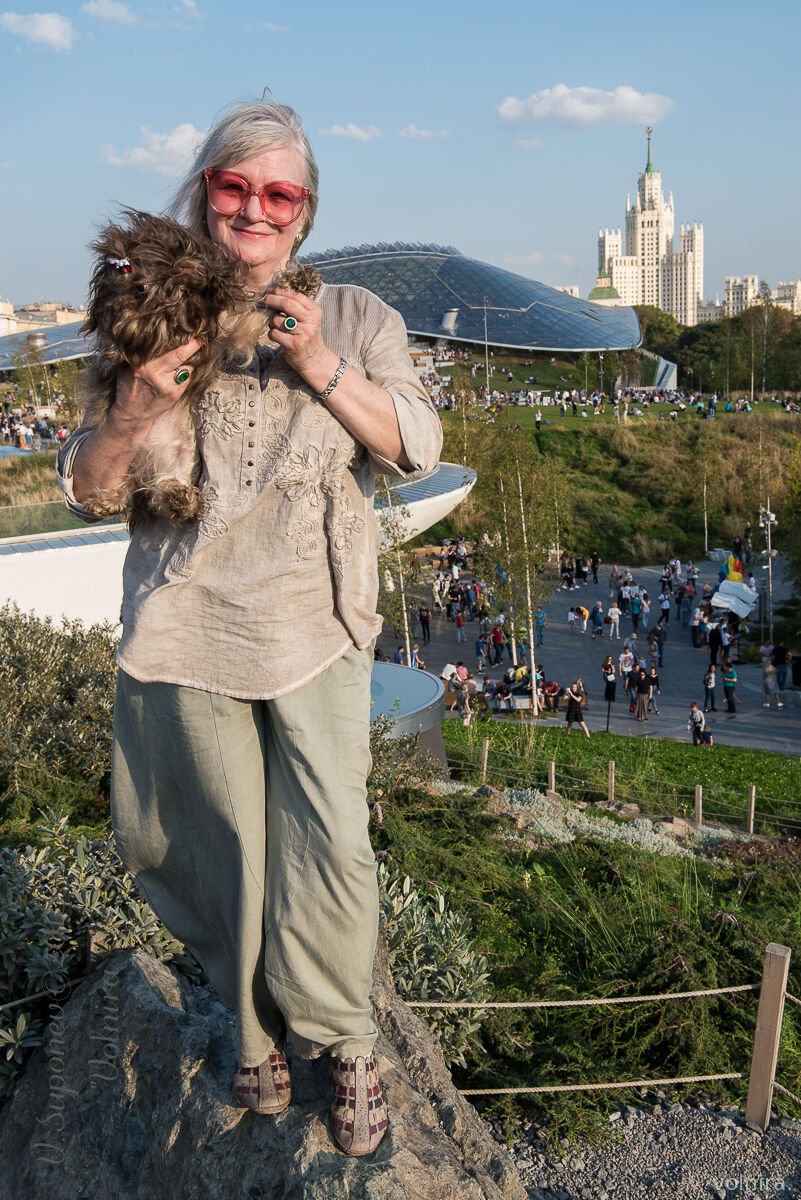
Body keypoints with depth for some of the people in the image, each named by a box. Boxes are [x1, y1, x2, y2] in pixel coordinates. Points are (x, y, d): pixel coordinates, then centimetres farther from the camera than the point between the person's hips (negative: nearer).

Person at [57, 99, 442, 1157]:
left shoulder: (354, 318, 5)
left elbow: (416, 447, -3)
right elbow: (83, 490, 4)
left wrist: (323, 369, -16)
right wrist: (130, 419, -17)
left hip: (317, 629, 0)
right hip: (191, 632, 1)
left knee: (328, 838, -4)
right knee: (228, 839, 10)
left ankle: (344, 1039, 21)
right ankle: (258, 1031, 34)